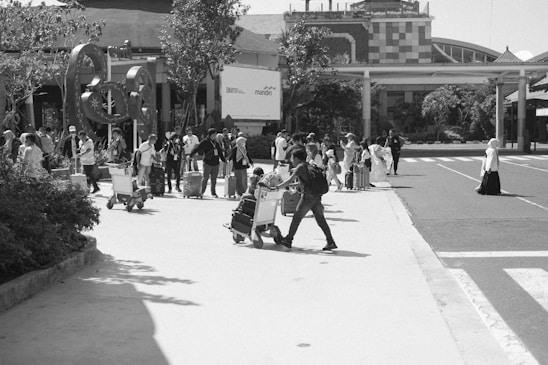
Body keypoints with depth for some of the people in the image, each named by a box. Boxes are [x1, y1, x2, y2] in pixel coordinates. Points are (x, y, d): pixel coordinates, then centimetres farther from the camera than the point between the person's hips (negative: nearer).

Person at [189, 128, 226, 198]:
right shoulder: (205, 142, -5)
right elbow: (197, 148, -6)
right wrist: (190, 155, -8)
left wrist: (224, 160, 20)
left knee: (214, 179, 8)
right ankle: (202, 191, 14)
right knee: (205, 178, 0)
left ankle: (213, 193, 17)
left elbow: (220, 153, 23)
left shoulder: (216, 143, 15)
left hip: (216, 163, 5)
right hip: (207, 163, -5)